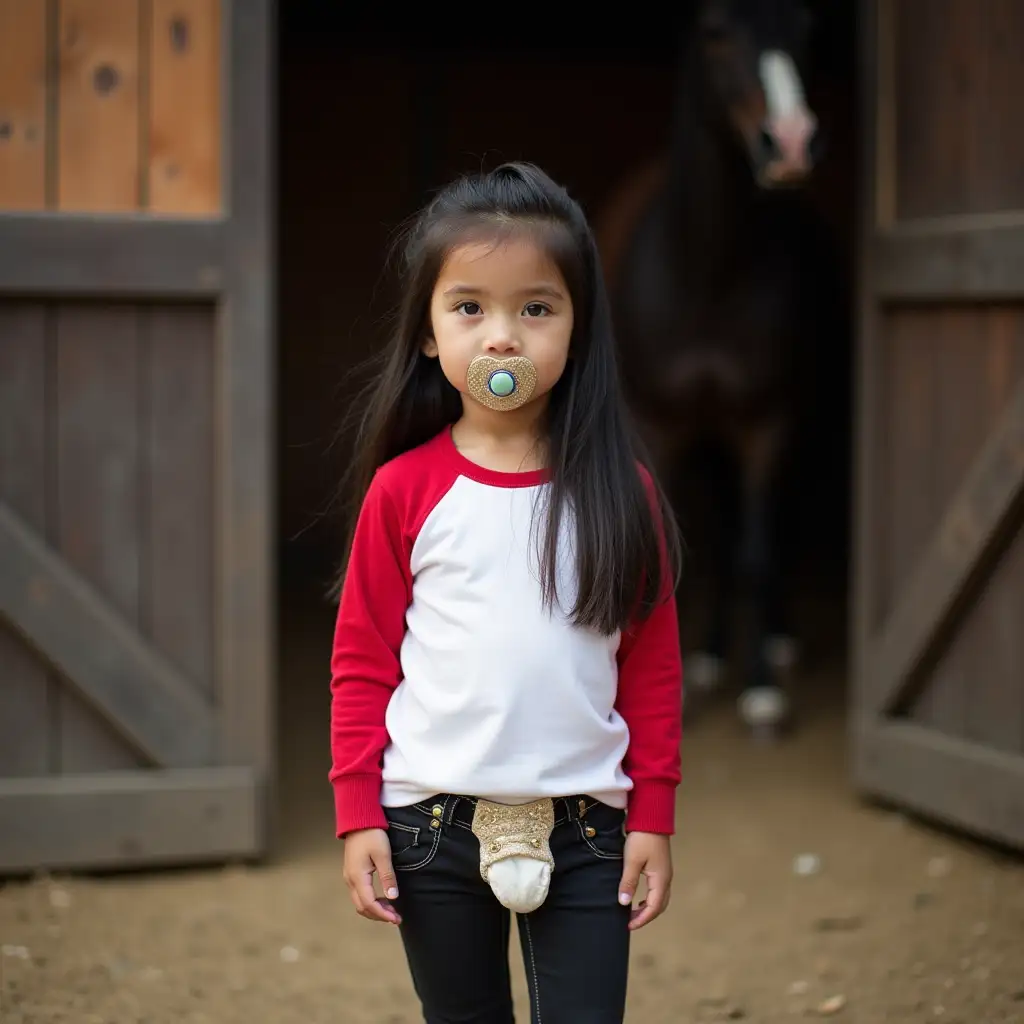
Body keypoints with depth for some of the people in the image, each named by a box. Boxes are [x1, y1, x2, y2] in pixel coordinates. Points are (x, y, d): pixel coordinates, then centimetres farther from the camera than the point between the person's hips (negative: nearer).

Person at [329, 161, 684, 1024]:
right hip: (432, 824, 0)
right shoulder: (404, 489, -2)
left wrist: (653, 819, 0)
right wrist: (359, 819, -3)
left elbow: (654, 668, 2)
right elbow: (362, 665, 1)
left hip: (583, 831, 0)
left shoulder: (620, 492, -1)